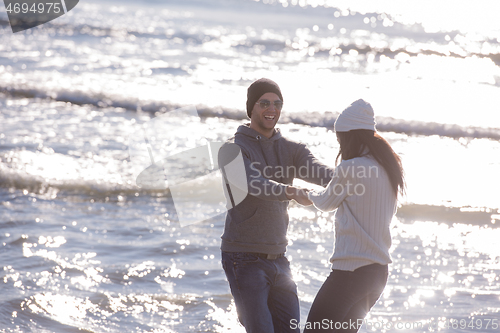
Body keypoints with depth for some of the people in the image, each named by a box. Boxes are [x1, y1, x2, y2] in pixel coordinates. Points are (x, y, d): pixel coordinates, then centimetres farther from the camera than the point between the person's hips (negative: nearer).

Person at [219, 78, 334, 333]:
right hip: (244, 259, -6)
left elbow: (317, 171, -9)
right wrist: (291, 193, -44)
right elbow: (254, 183, -27)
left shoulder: (290, 149, 10)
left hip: (277, 257, 6)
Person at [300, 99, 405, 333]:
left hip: (351, 270, -8)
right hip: (379, 271, 9)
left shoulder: (350, 169, -12)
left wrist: (309, 194, 27)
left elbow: (326, 204, 5)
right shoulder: (389, 169, 11)